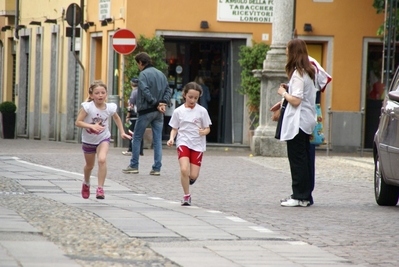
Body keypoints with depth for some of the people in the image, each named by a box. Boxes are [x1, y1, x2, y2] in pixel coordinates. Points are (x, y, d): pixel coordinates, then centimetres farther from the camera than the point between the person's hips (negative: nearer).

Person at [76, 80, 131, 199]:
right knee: (89, 165, 18)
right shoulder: (87, 107, -23)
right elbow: (78, 122, -26)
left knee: (102, 160, -26)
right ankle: (86, 184, 50)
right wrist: (92, 126, -38)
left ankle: (100, 188, -21)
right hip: (88, 140, 0)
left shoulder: (110, 108, -14)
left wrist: (122, 132, 6)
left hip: (103, 139, 0)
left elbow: (116, 118, 9)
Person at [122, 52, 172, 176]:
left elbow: (145, 92, -20)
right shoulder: (161, 74, 12)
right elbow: (168, 90, 8)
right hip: (158, 113, 6)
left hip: (146, 111, -6)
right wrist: (163, 103, -4)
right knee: (157, 140, 5)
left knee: (137, 138, 6)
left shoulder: (143, 74, -10)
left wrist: (156, 104, -16)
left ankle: (134, 166, 8)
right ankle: (157, 168, 2)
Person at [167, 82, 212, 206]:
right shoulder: (178, 111, 2)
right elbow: (174, 129, 9)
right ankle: (187, 196, -4)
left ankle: (188, 180, 34)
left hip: (198, 145, 1)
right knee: (184, 169, -21)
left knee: (193, 175, -4)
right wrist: (171, 139, -10)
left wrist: (204, 132, -18)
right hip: (183, 143, -1)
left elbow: (207, 128, 5)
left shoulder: (202, 111, 0)